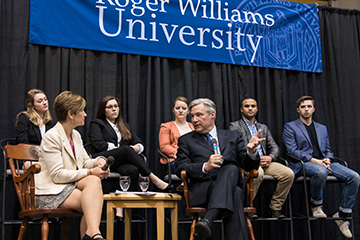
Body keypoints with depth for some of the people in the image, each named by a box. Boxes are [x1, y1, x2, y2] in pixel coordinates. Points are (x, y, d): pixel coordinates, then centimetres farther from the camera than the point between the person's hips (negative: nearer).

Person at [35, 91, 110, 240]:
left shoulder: (76, 135, 15)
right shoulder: (51, 137, -12)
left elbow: (85, 162, 19)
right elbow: (57, 175, -18)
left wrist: (98, 161, -4)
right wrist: (89, 172, -19)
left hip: (71, 186, 7)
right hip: (51, 192, -7)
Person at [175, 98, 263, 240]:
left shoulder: (233, 137, 24)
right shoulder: (186, 140, 20)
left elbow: (248, 166, 15)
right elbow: (180, 168, 4)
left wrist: (251, 151, -10)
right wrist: (205, 167, -16)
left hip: (233, 184, 2)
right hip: (202, 190, -1)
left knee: (231, 169, -37)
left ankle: (207, 220, -53)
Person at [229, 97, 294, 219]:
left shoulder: (263, 128, 25)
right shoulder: (235, 126, 8)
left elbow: (275, 147, 18)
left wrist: (270, 157, -6)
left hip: (264, 161, 5)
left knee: (288, 173, -20)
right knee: (258, 173, -39)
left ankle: (275, 207, -5)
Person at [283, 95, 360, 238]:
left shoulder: (322, 128, 25)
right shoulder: (290, 127, 9)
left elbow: (328, 149, 21)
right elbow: (292, 150, -4)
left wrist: (327, 159, -5)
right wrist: (314, 160, -16)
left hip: (324, 163, 5)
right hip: (302, 164, -5)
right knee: (320, 171, -41)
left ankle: (342, 216, -9)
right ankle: (316, 206, -15)